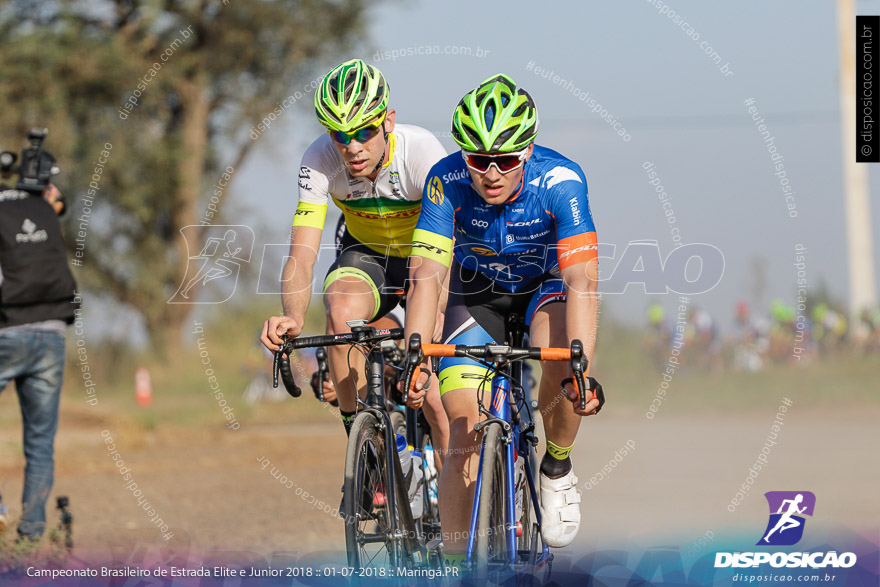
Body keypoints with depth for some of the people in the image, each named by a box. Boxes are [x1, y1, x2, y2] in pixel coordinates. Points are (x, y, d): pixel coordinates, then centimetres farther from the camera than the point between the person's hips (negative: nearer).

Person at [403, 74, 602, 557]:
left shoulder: (560, 181, -33)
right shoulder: (447, 182, -29)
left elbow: (581, 281, -40)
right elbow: (427, 276, -34)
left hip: (546, 284, -1)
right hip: (477, 291, 1)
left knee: (560, 356, -34)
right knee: (464, 431, -10)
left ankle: (557, 469, -7)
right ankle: (454, 560, 2)